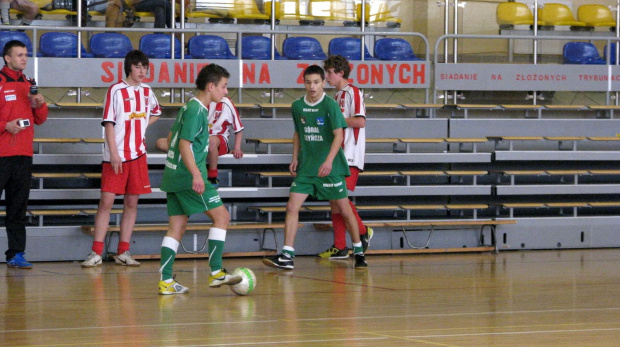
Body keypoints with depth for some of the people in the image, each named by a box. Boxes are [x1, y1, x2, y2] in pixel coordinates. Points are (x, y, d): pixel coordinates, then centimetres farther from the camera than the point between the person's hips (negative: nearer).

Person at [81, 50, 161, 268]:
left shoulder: (147, 92, 10)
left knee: (132, 203, 5)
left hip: (138, 154, 5)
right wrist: (114, 154, -16)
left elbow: (155, 113, 30)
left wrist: (141, 126, 11)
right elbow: (109, 123, -9)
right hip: (116, 156, -5)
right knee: (106, 201, -7)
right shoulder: (116, 90, -5)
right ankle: (96, 253, -5)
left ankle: (123, 253, 11)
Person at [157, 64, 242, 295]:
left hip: (174, 176, 10)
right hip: (188, 177, -10)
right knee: (221, 216, -6)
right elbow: (184, 145, -20)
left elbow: (172, 140, 26)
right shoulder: (196, 110, -12)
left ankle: (166, 281, 4)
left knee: (177, 227, 8)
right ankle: (216, 273, -9)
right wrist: (196, 174, -30)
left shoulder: (190, 108, 17)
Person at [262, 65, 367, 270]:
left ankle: (358, 252, 21)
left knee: (344, 209, 4)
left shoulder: (330, 105, -11)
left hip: (330, 168, -4)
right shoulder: (297, 106, 5)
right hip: (305, 167, 4)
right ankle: (287, 257, -6)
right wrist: (295, 158, 9)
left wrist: (329, 161, -29)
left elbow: (339, 135, -18)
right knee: (292, 207, -7)